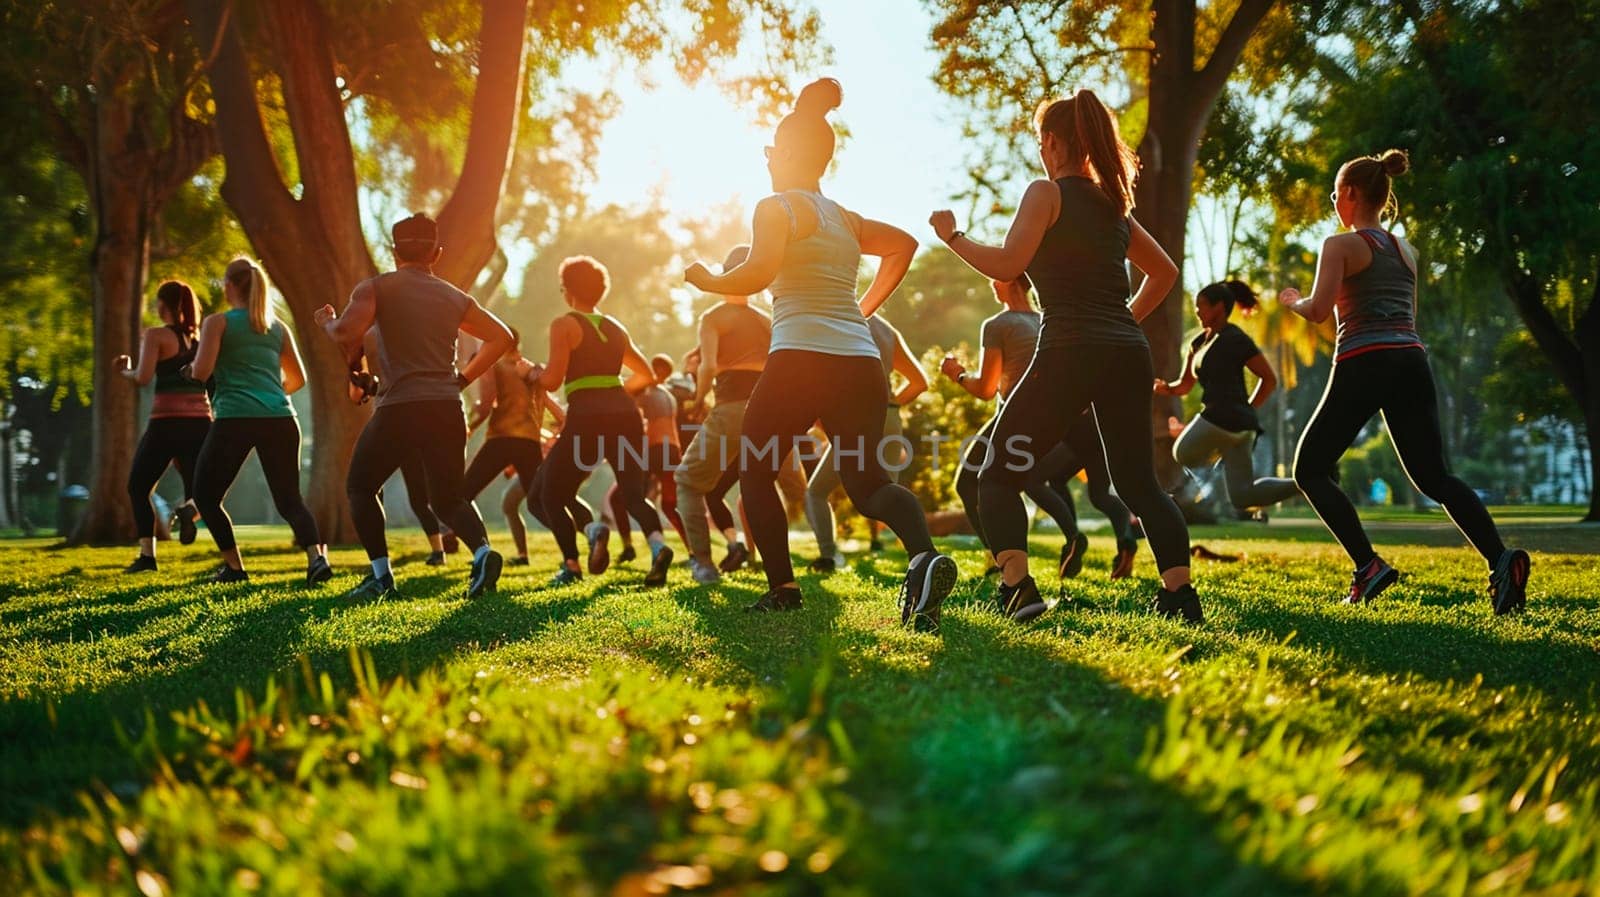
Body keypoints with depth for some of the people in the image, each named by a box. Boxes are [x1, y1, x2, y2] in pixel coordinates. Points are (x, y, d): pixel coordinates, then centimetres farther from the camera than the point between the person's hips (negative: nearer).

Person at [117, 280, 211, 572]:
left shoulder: (156, 335, -1)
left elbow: (143, 377, -11)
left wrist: (125, 370, 8)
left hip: (166, 422, -4)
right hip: (200, 422, 4)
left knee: (139, 486, 16)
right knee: (198, 490, 15)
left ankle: (146, 554, 4)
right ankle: (189, 510, -23)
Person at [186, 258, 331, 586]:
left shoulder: (218, 322, 3)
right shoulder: (278, 328, 17)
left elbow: (201, 372, -7)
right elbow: (298, 379, 20)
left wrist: (189, 370, 15)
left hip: (234, 419, -4)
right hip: (280, 419, 4)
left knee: (206, 496, 15)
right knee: (290, 499, 8)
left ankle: (234, 567, 9)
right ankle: (317, 556, -17)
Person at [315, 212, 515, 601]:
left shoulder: (376, 288, 1)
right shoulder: (456, 298, 15)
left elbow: (346, 333, -13)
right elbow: (501, 337, 16)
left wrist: (326, 321, 9)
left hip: (400, 408, -4)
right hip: (448, 408, 4)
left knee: (360, 487, 16)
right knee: (448, 498, 15)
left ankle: (381, 575, 5)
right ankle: (482, 551, -15)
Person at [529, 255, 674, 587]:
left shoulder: (564, 325, 2)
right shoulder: (615, 328, 20)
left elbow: (553, 380, -6)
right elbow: (647, 375, 24)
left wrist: (537, 372, 14)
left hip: (587, 418, -5)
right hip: (626, 414, 5)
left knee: (551, 496, 10)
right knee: (633, 494, 7)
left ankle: (571, 565, -11)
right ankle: (658, 544, -24)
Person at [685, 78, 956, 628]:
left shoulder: (777, 207, 0)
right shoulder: (846, 220, 21)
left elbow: (758, 273, -15)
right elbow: (904, 244, 27)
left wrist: (707, 280, 3)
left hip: (802, 359, -6)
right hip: (861, 363, 6)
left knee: (755, 471, 12)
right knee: (865, 480, 5)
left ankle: (782, 588, 6)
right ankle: (924, 554, -25)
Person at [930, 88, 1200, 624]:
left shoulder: (1047, 193, 0)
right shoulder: (1113, 204, 20)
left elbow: (1006, 265, -11)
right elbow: (1165, 272, 30)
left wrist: (952, 236, 2)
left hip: (1070, 353, -6)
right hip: (1128, 354, 6)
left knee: (998, 477, 2)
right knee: (1138, 482, 13)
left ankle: (1017, 589, -15)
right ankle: (1179, 593, 0)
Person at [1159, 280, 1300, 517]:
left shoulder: (1235, 339, -6)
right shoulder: (1200, 341, 18)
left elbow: (1270, 378, -4)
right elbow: (1185, 386, 21)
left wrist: (1247, 409, -2)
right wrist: (1166, 388, 0)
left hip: (1223, 418, -8)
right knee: (1243, 498, 2)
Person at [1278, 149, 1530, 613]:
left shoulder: (1340, 245, 1)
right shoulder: (1407, 251, 21)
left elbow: (1318, 311, -10)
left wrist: (1292, 300, 11)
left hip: (1364, 363, -6)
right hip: (1411, 361, 7)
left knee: (1311, 470, 6)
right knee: (1434, 475, 6)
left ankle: (1368, 566, -8)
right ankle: (1500, 558, -16)